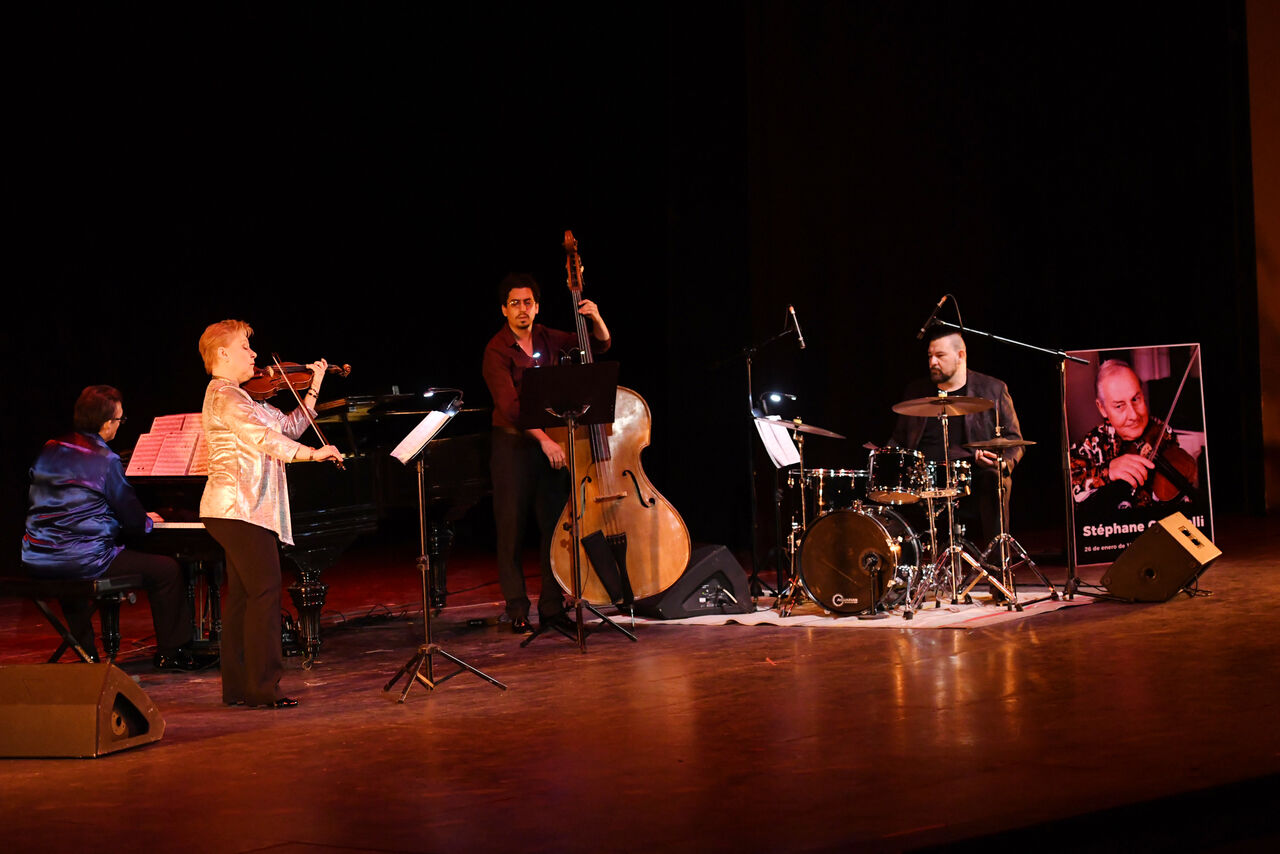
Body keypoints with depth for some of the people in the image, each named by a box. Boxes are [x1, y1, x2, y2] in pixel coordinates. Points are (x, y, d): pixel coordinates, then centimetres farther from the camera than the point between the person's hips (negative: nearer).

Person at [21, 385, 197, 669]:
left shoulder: (50, 450, 11)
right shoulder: (105, 460, -11)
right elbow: (134, 521, -6)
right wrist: (148, 522, 18)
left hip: (37, 560, 8)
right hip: (84, 560, -8)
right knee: (167, 569, 3)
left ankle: (86, 653, 43)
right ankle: (169, 653, 10)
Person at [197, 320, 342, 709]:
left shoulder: (235, 395, 20)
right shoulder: (225, 395, -11)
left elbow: (286, 427, 21)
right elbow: (263, 437, -25)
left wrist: (314, 388, 18)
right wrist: (313, 453, -24)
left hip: (234, 509, 11)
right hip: (240, 508, -11)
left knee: (242, 594, 11)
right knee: (265, 590, -13)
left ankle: (237, 687, 14)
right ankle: (261, 687, -13)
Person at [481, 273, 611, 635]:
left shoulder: (548, 340, 6)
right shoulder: (497, 351, -10)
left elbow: (600, 345, 13)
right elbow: (510, 406, -20)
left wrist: (596, 320, -9)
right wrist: (543, 438, -29)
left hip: (551, 444, 4)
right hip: (513, 445, -4)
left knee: (555, 526, 3)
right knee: (511, 530, -1)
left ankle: (552, 606, 10)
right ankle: (517, 611, 7)